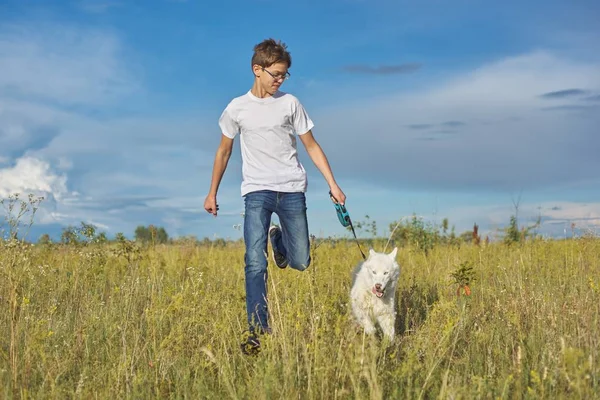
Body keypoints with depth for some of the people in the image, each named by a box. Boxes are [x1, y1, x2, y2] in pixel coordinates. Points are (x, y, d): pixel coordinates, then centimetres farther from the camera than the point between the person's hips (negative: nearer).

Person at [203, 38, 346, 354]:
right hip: (257, 191, -1)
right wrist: (212, 194, 19)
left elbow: (312, 146, 8)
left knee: (300, 263, 5)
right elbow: (223, 152, 17)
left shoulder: (290, 103, 6)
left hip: (292, 190, 1)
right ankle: (257, 329, -8)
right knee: (255, 263, -15)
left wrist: (333, 185, 1)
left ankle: (279, 239, 39)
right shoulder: (237, 108, 5)